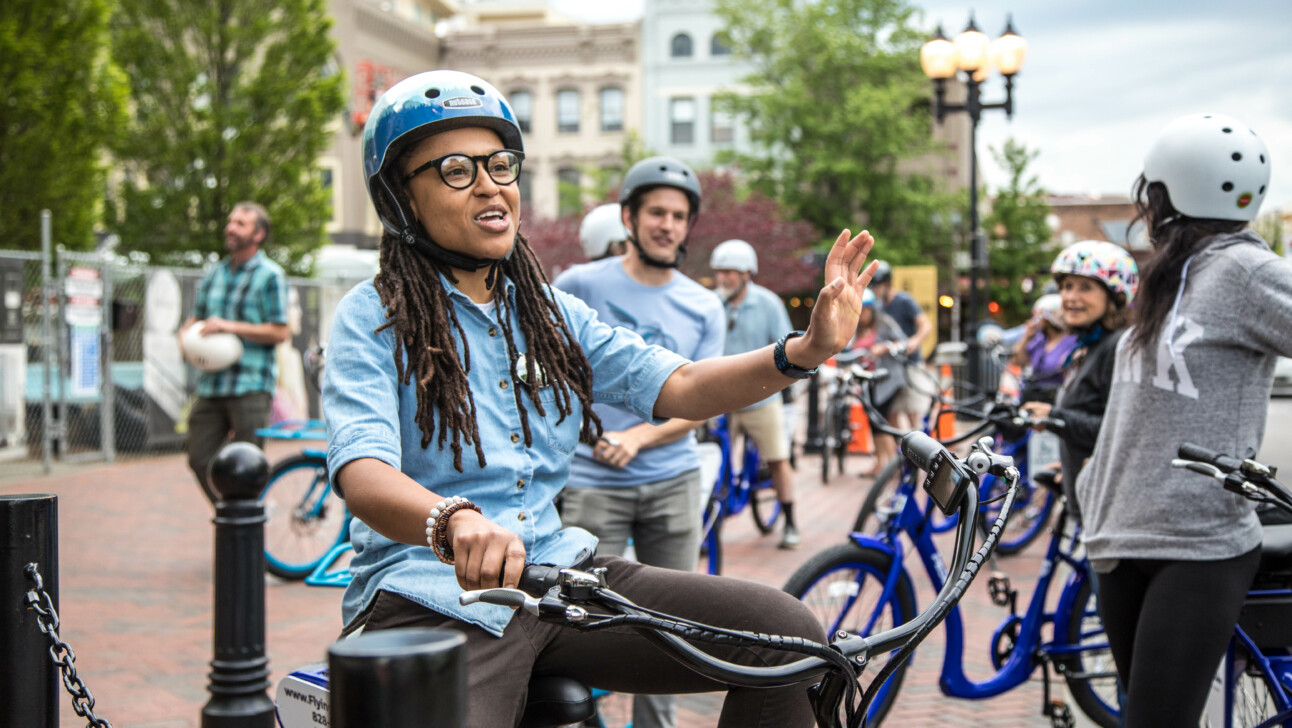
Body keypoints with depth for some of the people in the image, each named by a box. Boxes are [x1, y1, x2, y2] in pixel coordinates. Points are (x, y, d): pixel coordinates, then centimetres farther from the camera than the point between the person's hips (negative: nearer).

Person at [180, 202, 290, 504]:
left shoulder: (270, 275, -3)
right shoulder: (215, 273, 16)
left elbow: (280, 332, -9)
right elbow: (197, 317, 24)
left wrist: (231, 326, -16)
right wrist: (186, 332, 1)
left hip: (251, 386, -6)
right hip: (211, 384, 6)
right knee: (200, 460, 5)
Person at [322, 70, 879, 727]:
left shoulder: (550, 311, 14)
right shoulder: (370, 320, -4)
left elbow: (677, 388, 4)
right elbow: (362, 474, -20)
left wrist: (807, 350, -13)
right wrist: (454, 523, -43)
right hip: (433, 597, -5)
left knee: (789, 634, -10)